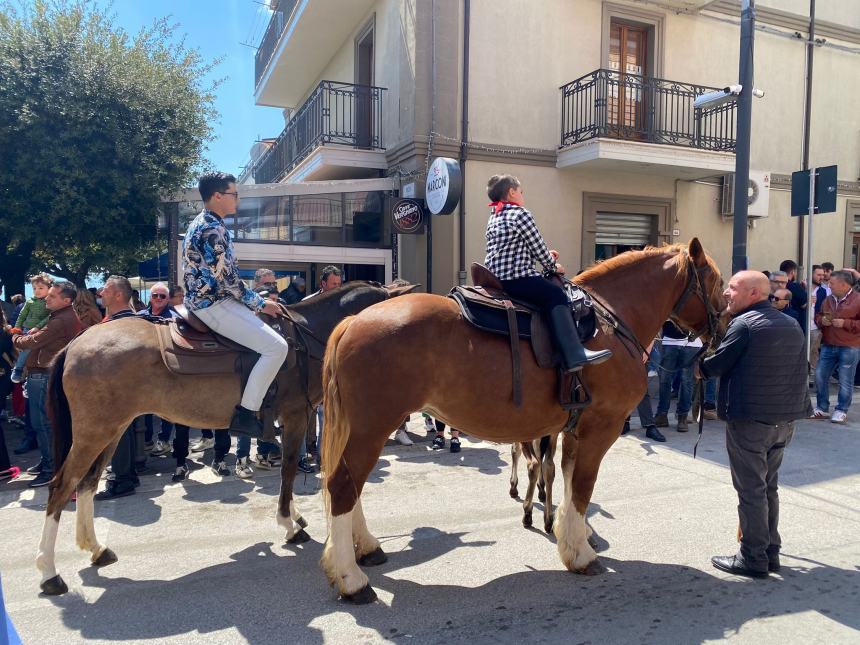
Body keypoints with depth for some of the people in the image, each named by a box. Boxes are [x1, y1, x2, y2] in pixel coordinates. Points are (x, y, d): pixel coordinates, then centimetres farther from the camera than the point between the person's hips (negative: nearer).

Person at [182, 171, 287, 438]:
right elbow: (227, 279, -20)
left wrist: (256, 301, 18)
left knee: (270, 336, 23)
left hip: (203, 300, 11)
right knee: (276, 346, -17)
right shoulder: (213, 229, -17)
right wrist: (260, 303, -8)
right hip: (214, 304, -11)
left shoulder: (201, 224, 16)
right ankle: (245, 414, -13)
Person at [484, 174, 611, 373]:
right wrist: (553, 266, 11)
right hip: (515, 278, -10)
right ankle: (574, 355, -23)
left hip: (494, 276, 10)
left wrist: (546, 255, 22)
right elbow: (538, 248, -6)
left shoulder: (494, 217, 20)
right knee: (555, 295, -13)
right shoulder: (520, 214, -8)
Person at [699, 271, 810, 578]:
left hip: (750, 420, -8)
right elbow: (797, 368, 18)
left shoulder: (743, 324, -15)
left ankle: (753, 558, 9)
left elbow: (716, 365, -13)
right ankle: (771, 551, 27)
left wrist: (700, 366, 6)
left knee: (750, 490, 1)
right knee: (769, 486, 19)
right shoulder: (792, 325, 11)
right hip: (785, 419, 8)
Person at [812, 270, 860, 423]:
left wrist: (845, 323, -19)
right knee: (820, 376, 5)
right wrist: (821, 320, 0)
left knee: (845, 381, 2)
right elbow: (817, 316, 22)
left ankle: (841, 411, 15)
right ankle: (821, 409, 18)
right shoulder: (828, 300, 11)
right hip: (828, 346, 6)